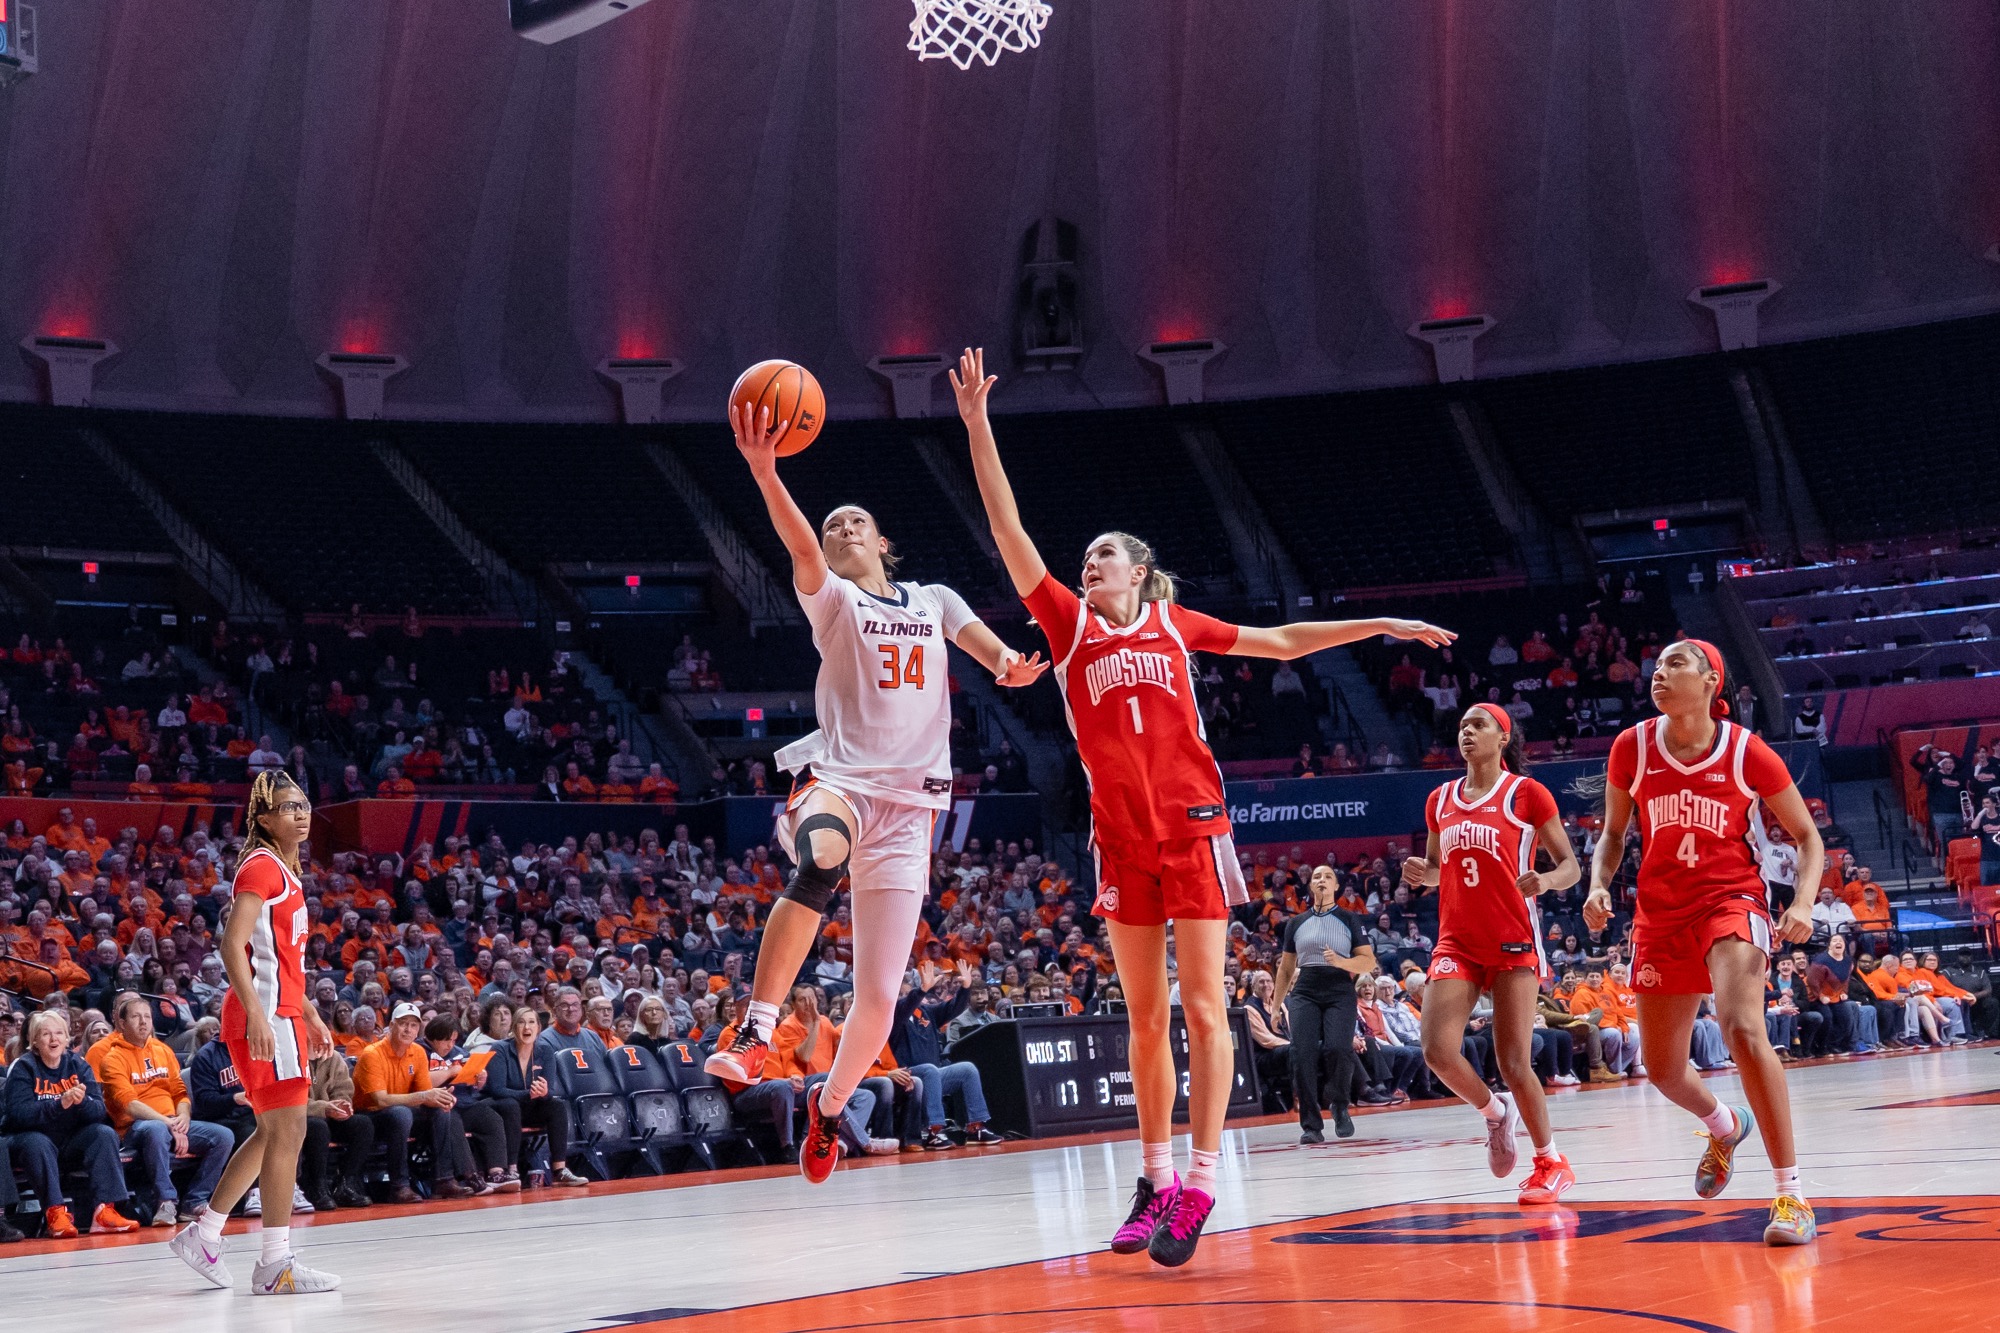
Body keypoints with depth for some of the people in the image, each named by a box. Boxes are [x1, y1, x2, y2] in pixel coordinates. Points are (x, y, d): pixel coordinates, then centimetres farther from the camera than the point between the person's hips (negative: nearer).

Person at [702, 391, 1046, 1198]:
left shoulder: (935, 602, 19)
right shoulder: (833, 599, 8)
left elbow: (985, 644, 1)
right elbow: (799, 547, -13)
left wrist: (1009, 665, -24)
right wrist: (765, 473, -32)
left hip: (909, 801, 3)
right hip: (837, 776, -3)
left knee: (879, 995, 2)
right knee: (822, 856, -42)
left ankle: (831, 1108, 29)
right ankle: (756, 1032, -43)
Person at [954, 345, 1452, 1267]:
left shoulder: (1175, 628, 9)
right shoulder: (1069, 624, 8)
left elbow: (1283, 642, 19)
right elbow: (1008, 530, 2)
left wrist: (1384, 626, 16)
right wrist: (977, 425, -4)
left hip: (1193, 826, -1)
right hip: (1121, 836, 2)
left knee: (1202, 1006, -7)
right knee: (1144, 1016, 6)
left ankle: (1200, 1181, -8)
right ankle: (1156, 1181, 14)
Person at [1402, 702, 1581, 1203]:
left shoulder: (1526, 793, -1)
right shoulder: (1440, 800, 12)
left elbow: (1570, 866, 0)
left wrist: (1547, 881, -22)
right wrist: (1420, 873, 0)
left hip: (1513, 941, -4)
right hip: (1456, 941, 4)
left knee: (1513, 1063, -6)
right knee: (1438, 1052, -13)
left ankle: (1551, 1162, 14)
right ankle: (1495, 1113, 17)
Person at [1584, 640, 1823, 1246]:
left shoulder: (1748, 753, -9)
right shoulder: (1632, 748, -3)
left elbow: (1807, 836, 2)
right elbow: (1613, 835, 12)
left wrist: (1803, 903, -14)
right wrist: (1599, 886, -7)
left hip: (1730, 901, -4)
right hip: (1661, 914, 4)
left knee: (1742, 1027, -30)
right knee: (1662, 1068, 10)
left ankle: (1792, 1196, -24)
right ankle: (1725, 1127, 47)